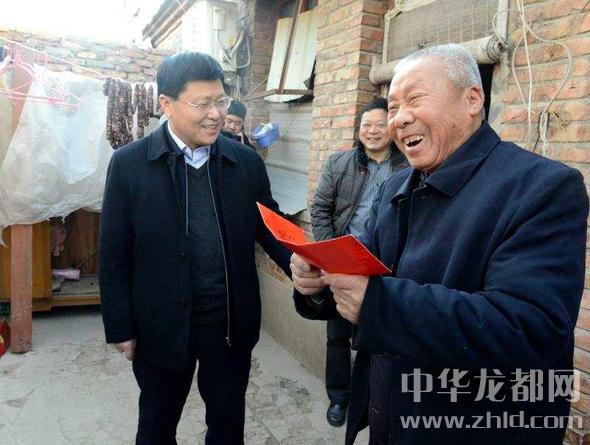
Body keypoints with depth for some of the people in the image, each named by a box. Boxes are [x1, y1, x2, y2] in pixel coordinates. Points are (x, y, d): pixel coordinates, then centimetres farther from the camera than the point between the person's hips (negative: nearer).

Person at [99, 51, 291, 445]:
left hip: (233, 323, 2)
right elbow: (114, 256, -5)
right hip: (162, 326, -1)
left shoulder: (247, 162, -3)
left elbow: (269, 226, 4)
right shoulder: (129, 164, -9)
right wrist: (121, 328, -3)